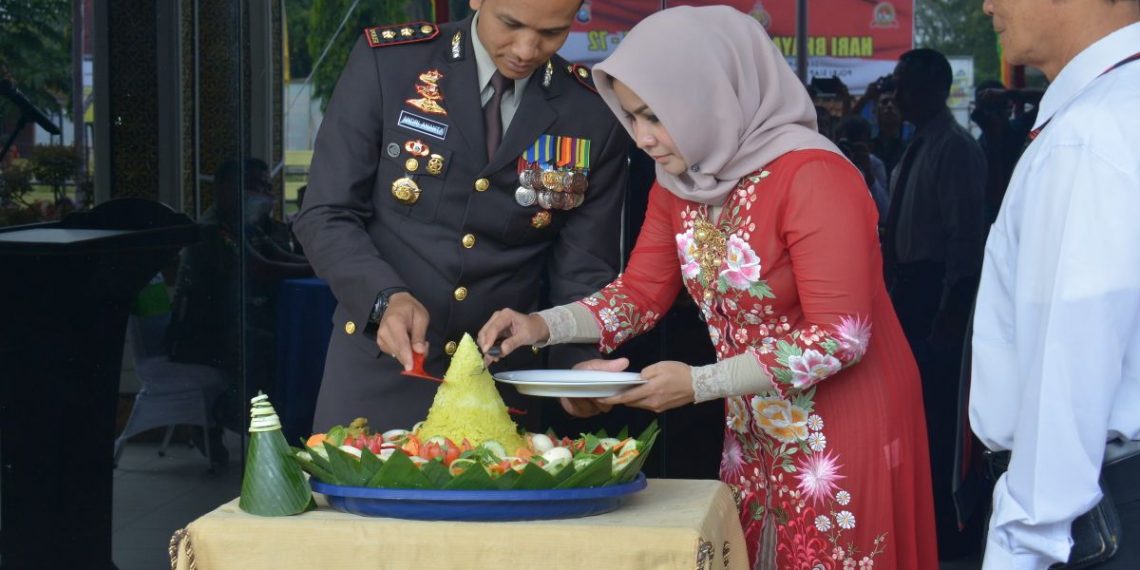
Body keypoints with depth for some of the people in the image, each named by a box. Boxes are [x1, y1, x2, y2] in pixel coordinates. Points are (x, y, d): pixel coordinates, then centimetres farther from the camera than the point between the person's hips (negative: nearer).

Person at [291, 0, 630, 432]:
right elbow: (326, 216, -7)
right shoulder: (387, 61, -7)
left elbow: (583, 271, 1)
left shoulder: (596, 117, -2)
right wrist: (386, 297, -24)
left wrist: (582, 364, -19)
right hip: (379, 372, -1)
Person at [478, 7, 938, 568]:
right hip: (753, 437, 7)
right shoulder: (679, 184, 3)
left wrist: (699, 384, -23)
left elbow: (840, 336, -22)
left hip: (844, 434, -7)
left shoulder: (811, 176, -21)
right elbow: (640, 294, 9)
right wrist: (543, 326, -8)